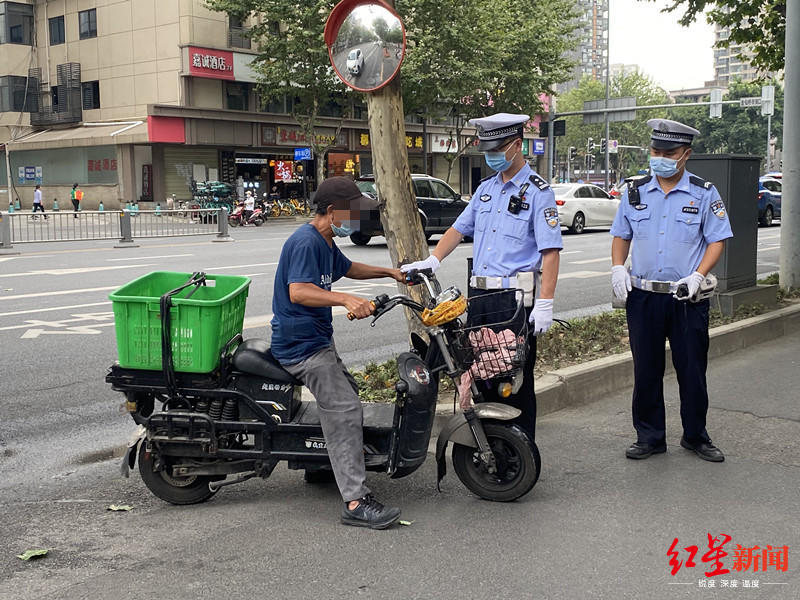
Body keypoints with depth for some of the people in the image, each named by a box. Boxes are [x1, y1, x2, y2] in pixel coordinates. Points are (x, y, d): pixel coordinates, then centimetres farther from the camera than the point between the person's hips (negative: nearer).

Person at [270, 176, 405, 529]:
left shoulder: (326, 243, 16)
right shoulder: (305, 242, -18)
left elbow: (348, 269, 35)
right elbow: (298, 291, -31)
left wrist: (388, 272, 30)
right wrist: (346, 299, -41)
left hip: (318, 340, 11)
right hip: (301, 344, -11)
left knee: (348, 394, 23)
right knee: (344, 409, -20)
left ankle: (329, 465, 39)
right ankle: (355, 502, -24)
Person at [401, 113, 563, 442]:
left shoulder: (538, 191, -6)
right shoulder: (486, 187, 16)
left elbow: (550, 251, -12)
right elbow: (459, 227, 21)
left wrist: (545, 304, -19)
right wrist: (432, 261, 6)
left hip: (516, 296, -7)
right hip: (479, 294, 7)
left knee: (516, 377, -2)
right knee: (482, 373, 11)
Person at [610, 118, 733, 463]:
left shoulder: (704, 194, 0)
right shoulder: (635, 192, 7)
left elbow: (717, 240, 0)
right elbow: (621, 235, 15)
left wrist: (698, 276, -14)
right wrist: (618, 268, -2)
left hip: (687, 299, -2)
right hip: (642, 296, 2)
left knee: (692, 371, 6)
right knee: (646, 371, 8)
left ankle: (696, 437, 22)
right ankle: (650, 437, 20)